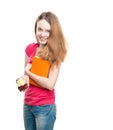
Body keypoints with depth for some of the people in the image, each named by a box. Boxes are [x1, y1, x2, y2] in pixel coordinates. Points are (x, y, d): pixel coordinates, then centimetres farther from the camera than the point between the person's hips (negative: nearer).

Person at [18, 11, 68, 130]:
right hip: (27, 104, 5)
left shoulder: (54, 53, -11)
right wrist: (23, 81, -9)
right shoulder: (30, 48, 3)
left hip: (45, 107, -5)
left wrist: (29, 72, -10)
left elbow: (50, 84, -19)